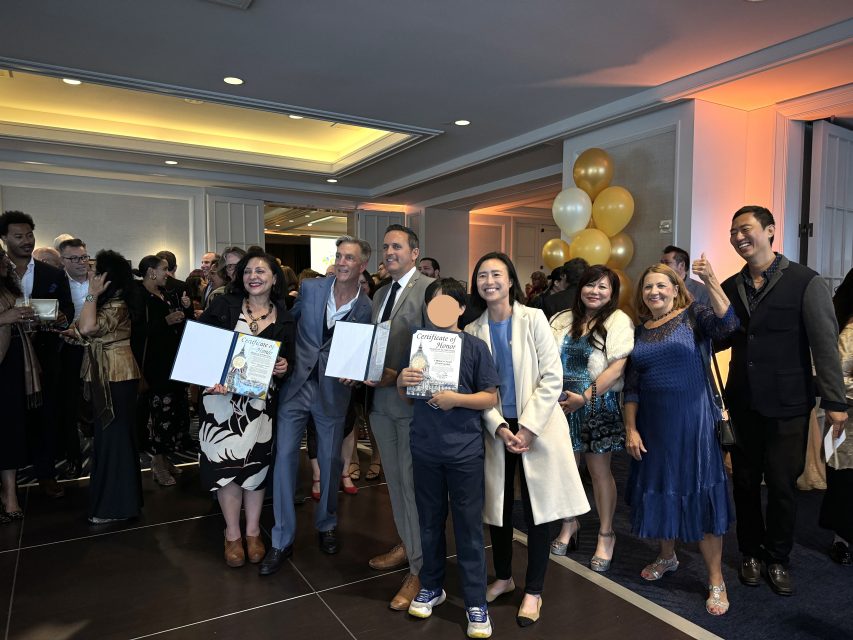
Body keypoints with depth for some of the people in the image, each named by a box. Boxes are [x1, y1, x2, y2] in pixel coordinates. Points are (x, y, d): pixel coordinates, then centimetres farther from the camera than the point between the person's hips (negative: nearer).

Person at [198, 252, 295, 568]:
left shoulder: (284, 318, 5)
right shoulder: (224, 306, 0)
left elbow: (288, 361, 10)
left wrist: (283, 367, -12)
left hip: (260, 401, 1)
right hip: (222, 396, -1)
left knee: (257, 463, 8)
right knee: (226, 463, 3)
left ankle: (253, 531, 27)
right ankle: (232, 534, 22)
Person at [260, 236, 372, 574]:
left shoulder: (365, 308, -5)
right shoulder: (310, 288, -3)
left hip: (333, 391, 0)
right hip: (296, 384, 1)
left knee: (331, 461, 12)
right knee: (284, 456, -1)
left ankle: (326, 524, 36)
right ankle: (282, 540, 13)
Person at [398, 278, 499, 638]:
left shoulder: (475, 347, -7)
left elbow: (491, 398, -6)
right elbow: (402, 394, 10)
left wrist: (456, 398, -21)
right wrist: (403, 380, -13)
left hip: (464, 450, -3)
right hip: (425, 448, 3)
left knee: (468, 526, 6)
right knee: (430, 521, 17)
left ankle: (476, 603, 20)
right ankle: (431, 586, 36)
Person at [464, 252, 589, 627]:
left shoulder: (533, 318, -6)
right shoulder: (473, 330, 2)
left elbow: (552, 378, -10)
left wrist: (527, 428, -15)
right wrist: (499, 428, -12)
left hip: (537, 428, -2)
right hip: (496, 430, 3)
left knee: (536, 511, 5)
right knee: (497, 507, 12)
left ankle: (533, 592, 23)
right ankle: (503, 577, 35)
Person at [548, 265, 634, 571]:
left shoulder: (618, 321, -5)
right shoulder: (563, 320, 10)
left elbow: (617, 368, -13)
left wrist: (584, 398, -16)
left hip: (598, 406, -4)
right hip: (564, 404, 4)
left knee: (599, 469, 5)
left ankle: (606, 535, 22)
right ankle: (569, 525, 31)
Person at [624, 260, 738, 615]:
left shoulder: (693, 316, -2)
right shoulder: (639, 332, 8)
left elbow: (727, 324, -25)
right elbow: (631, 388, 7)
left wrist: (710, 281, -33)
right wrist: (630, 429, 2)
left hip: (692, 420, -4)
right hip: (652, 423, 4)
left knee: (698, 492, 1)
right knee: (658, 488, 14)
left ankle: (716, 580, 14)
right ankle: (667, 556, 37)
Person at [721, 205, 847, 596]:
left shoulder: (806, 282, -8)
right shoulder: (730, 287, 5)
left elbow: (825, 344, -8)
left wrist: (834, 402, -9)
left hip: (787, 406, -3)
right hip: (742, 403, 4)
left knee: (782, 486, 7)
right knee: (745, 482, 13)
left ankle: (779, 559, 28)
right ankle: (751, 552, 32)